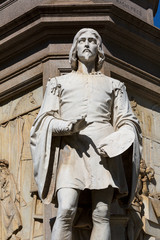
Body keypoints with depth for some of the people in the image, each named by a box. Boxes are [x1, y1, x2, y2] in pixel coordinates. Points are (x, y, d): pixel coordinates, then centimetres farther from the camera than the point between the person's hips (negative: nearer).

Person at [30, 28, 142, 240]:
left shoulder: (113, 85, 23)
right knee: (66, 210, -22)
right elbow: (46, 120, 12)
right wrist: (67, 126, -11)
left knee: (101, 215, -12)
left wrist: (116, 140, -8)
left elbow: (127, 122, 16)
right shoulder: (60, 83, 22)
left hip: (104, 150, 1)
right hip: (71, 149, -1)